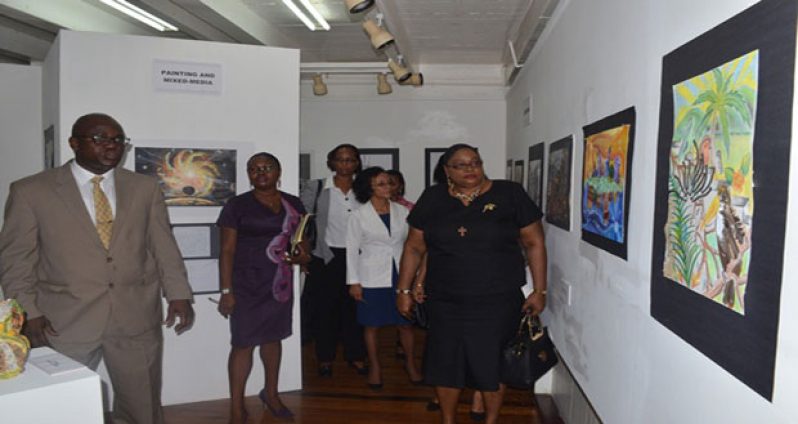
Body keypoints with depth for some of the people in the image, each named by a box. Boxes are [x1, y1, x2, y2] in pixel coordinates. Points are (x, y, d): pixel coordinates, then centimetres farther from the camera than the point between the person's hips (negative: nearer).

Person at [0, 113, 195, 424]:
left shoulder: (145, 188, 5)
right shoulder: (31, 191, 0)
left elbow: (164, 246, 4)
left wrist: (178, 293, -5)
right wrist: (28, 312, -6)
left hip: (136, 319, 2)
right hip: (63, 322, -1)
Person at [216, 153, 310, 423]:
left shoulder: (293, 204, 6)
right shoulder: (237, 205, -7)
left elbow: (300, 240, 17)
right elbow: (227, 251, -8)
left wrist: (303, 254, -5)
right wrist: (226, 291, -13)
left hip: (280, 282, 4)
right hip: (247, 284, -4)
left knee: (273, 337, 14)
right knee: (243, 343, -2)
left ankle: (271, 394, 32)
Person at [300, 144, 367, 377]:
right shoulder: (316, 188, -2)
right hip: (326, 257, -2)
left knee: (354, 307, 9)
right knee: (325, 309, 6)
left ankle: (355, 355, 24)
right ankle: (325, 357, 23)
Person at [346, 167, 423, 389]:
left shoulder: (402, 211, 2)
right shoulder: (358, 216, -4)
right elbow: (352, 250, -3)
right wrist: (354, 282, -6)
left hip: (400, 276, 2)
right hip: (372, 278, -2)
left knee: (406, 323, 9)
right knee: (372, 325, 9)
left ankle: (410, 363, 29)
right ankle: (374, 367, 27)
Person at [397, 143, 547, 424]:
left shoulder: (510, 194, -5)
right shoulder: (433, 198, 1)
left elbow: (534, 243, -1)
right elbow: (414, 247, 6)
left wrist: (539, 291, -3)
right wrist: (404, 290, 6)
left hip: (497, 301, -2)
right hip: (444, 302, 2)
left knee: (490, 363, 9)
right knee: (445, 362, 12)